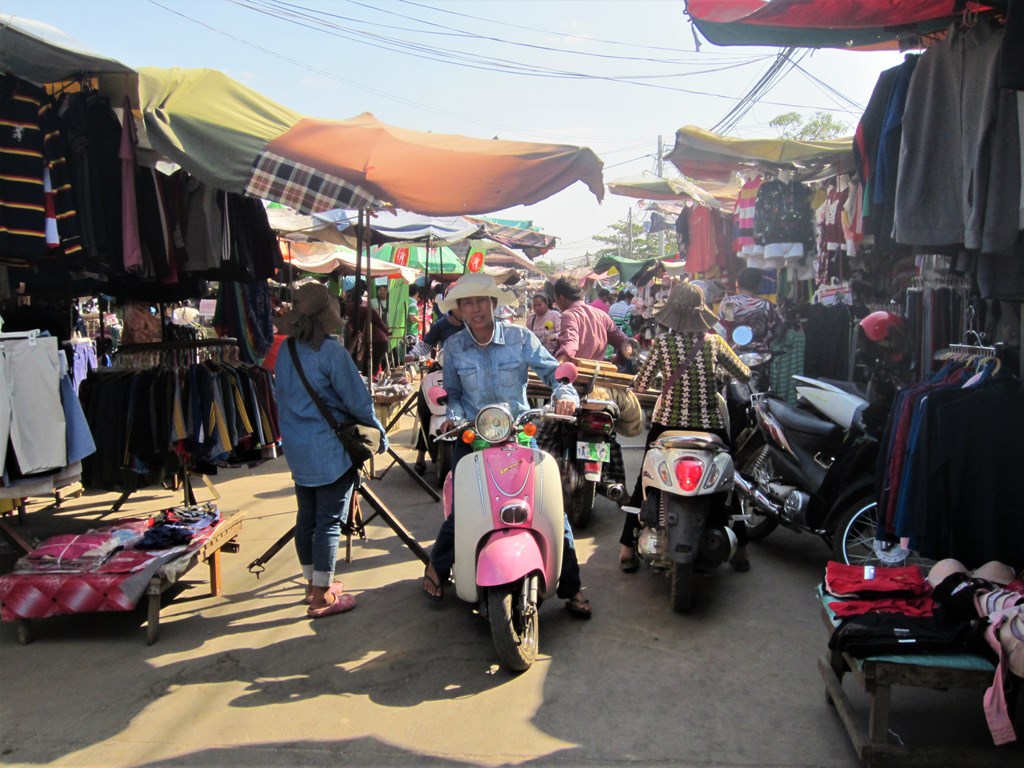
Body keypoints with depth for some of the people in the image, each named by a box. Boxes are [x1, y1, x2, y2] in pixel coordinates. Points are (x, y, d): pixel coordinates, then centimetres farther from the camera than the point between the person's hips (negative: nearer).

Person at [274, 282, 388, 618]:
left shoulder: (285, 352, 6)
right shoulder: (331, 352, -16)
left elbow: (282, 396, 14)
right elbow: (357, 399, -14)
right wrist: (379, 432, 0)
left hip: (297, 448, 8)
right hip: (330, 449, -7)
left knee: (306, 516, 15)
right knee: (330, 520, -1)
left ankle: (314, 583, 29)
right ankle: (322, 596, 4)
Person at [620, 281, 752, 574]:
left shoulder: (663, 343, -7)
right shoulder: (714, 342, -3)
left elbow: (640, 385, -5)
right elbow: (745, 374, 9)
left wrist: (636, 379, 18)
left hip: (667, 424, -1)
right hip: (710, 426, 1)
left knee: (644, 483, 12)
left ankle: (627, 547, 12)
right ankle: (740, 550, 21)